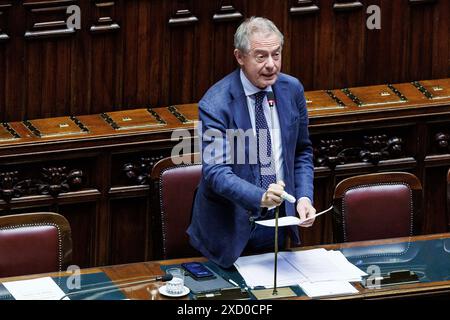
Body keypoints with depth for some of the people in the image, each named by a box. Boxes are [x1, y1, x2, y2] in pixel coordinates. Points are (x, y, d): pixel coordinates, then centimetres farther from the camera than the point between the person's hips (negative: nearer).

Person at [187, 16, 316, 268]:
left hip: (279, 223, 5)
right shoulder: (215, 104, -19)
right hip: (232, 229, -5)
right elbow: (216, 172, -25)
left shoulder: (292, 89, -2)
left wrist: (304, 197, -7)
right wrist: (260, 197, -40)